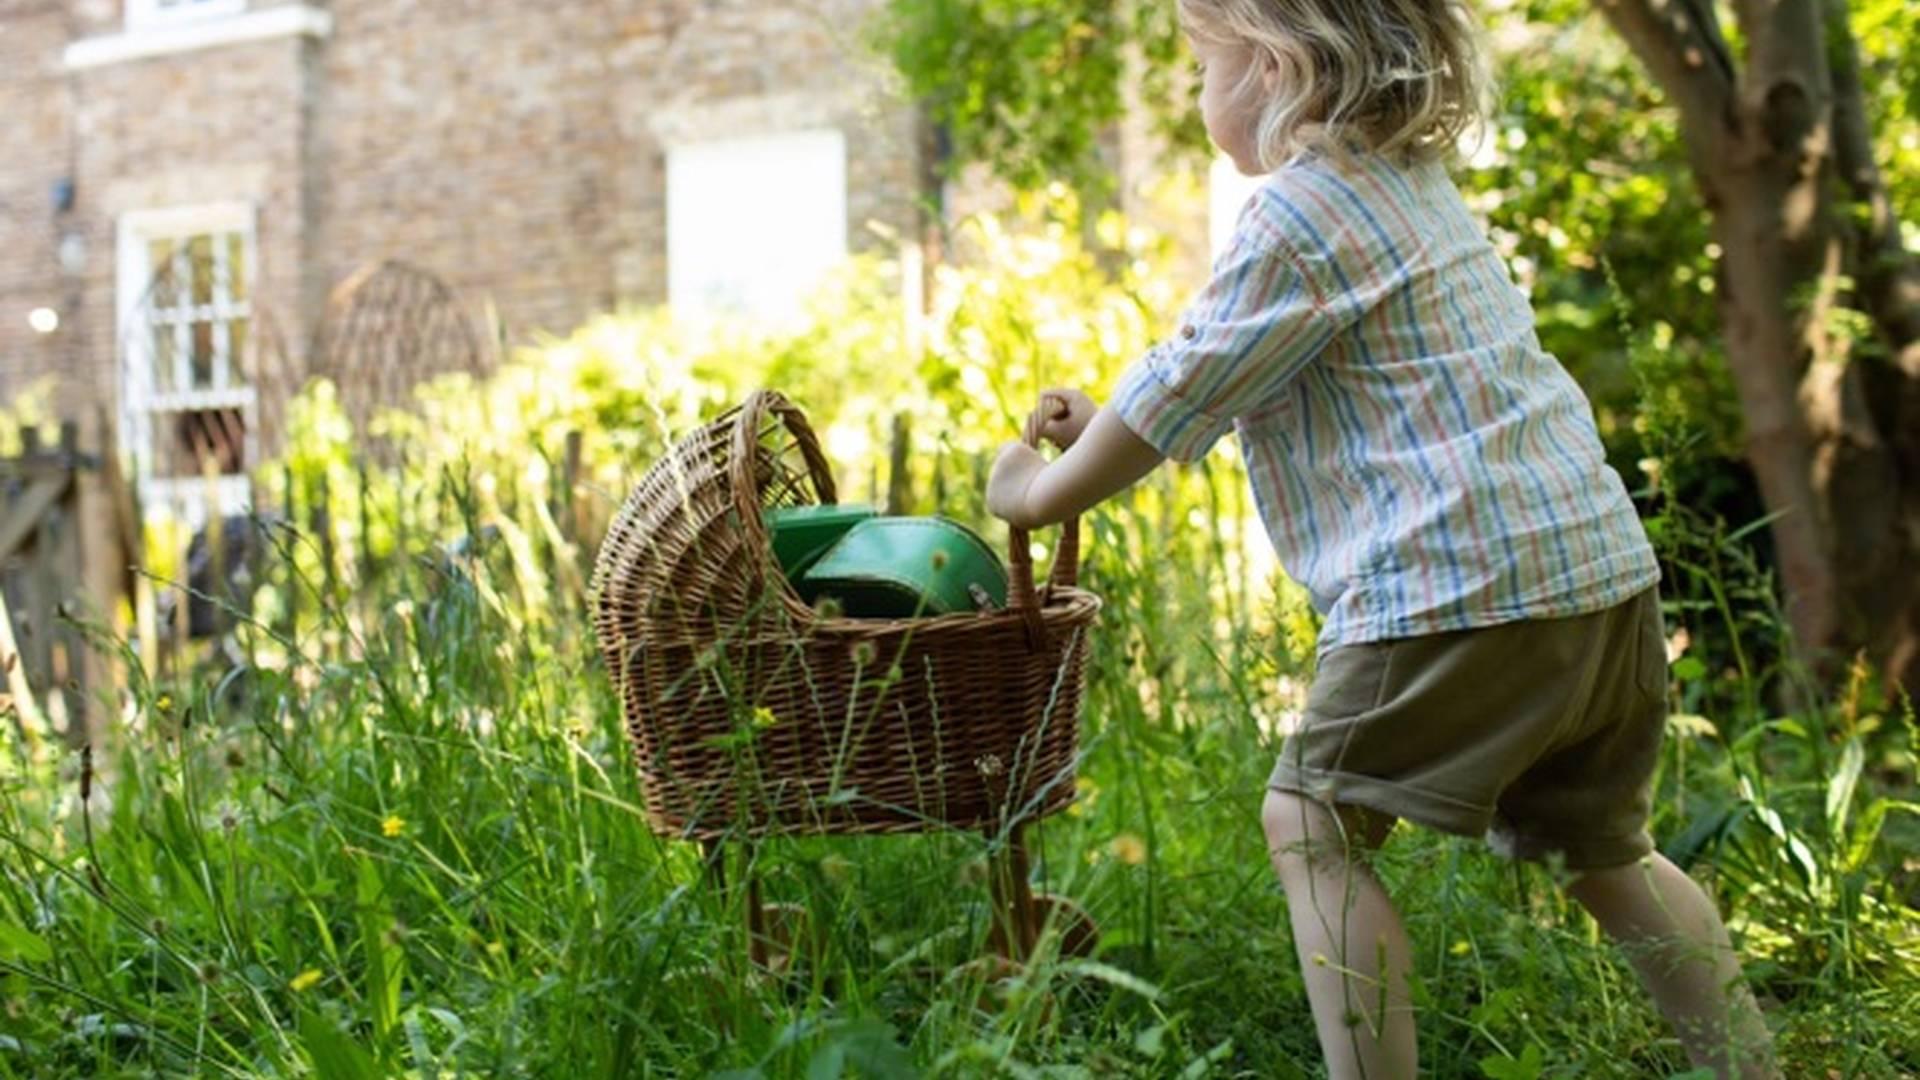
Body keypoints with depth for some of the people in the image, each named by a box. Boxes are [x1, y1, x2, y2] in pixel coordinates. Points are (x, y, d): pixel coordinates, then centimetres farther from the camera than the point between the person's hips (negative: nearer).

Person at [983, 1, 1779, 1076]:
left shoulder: (1299, 209, -7)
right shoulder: (1416, 183, 22)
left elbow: (1182, 394, -2)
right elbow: (1228, 383, 29)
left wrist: (1043, 490, 12)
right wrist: (1113, 425, 28)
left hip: (1464, 584, -9)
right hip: (1607, 564, 10)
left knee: (1313, 825, 2)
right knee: (1605, 853, 22)